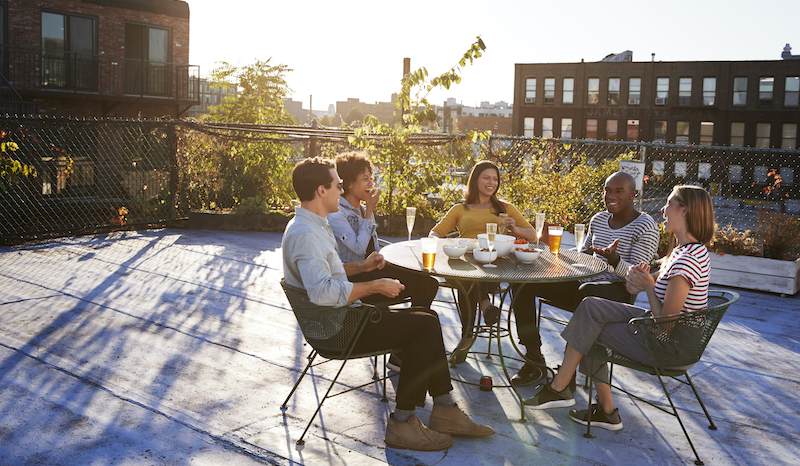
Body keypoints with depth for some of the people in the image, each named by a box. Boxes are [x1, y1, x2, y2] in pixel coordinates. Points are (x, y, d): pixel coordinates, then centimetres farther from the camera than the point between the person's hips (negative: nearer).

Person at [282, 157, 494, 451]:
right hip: (337, 330, -11)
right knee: (426, 325, -14)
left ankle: (444, 410, 8)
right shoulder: (304, 234, -22)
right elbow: (322, 292, -36)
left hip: (344, 317, 11)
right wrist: (376, 287, -25)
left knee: (428, 318, 9)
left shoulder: (312, 226, 13)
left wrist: (361, 267, 11)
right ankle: (402, 423, -8)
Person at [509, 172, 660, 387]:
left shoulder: (646, 227, -6)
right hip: (584, 283, 7)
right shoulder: (598, 219, 14)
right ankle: (535, 358, -9)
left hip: (618, 291, -7)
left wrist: (613, 259, -32)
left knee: (586, 292, -44)